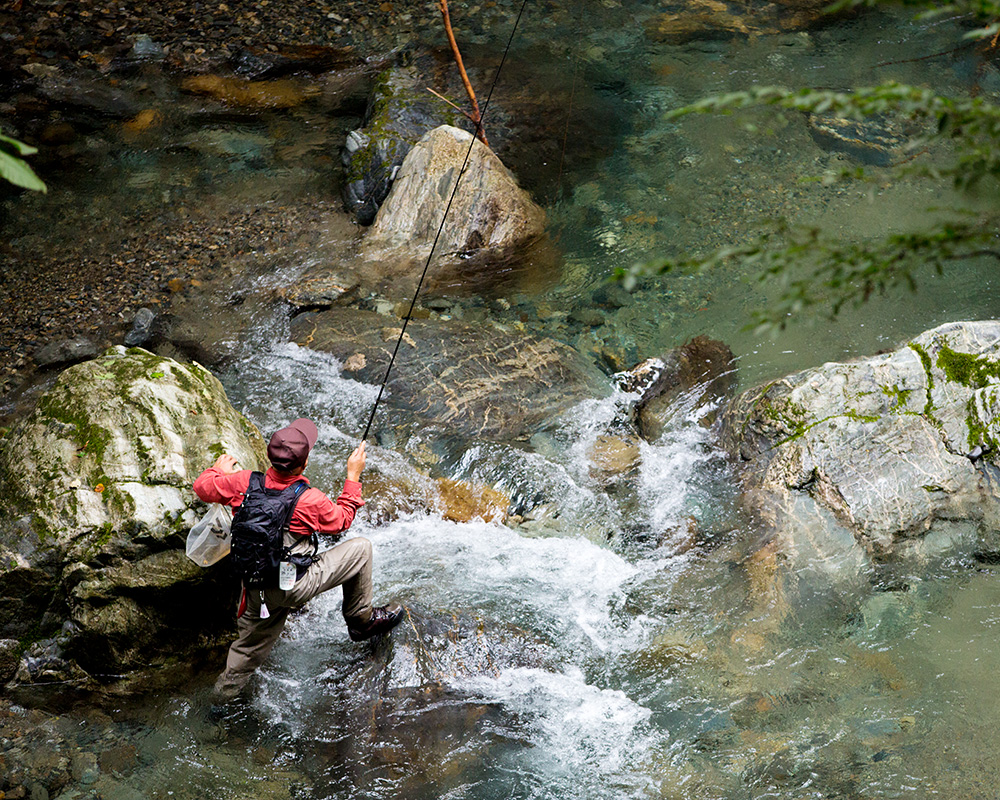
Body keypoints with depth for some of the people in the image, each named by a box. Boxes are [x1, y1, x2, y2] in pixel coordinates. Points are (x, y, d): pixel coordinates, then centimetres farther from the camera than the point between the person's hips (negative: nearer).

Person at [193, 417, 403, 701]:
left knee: (250, 646, 26)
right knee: (360, 548, 6)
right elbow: (342, 520, -1)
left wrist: (218, 470, 27)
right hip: (292, 587, -5)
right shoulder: (310, 501, -23)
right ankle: (361, 620, 22)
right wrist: (353, 476, 7)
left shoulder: (244, 483, -12)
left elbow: (202, 487, 6)